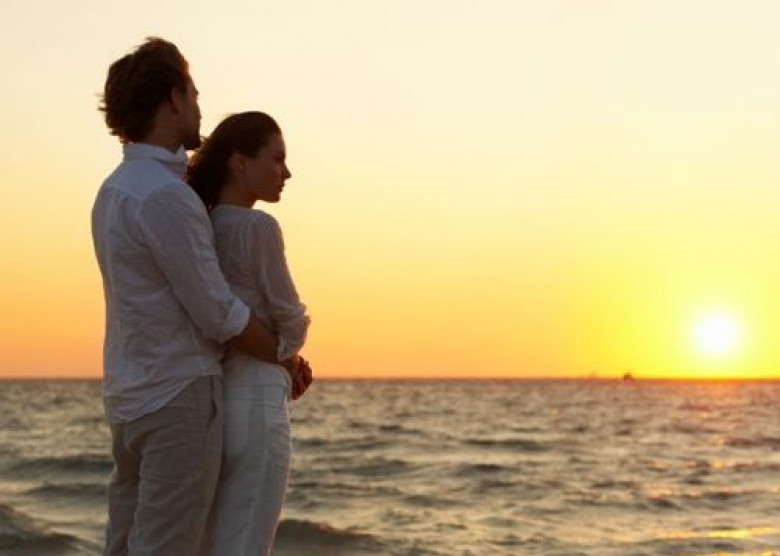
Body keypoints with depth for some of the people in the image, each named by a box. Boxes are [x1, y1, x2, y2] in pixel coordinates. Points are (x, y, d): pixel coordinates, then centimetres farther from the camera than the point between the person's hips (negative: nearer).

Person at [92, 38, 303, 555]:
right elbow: (219, 317, -15)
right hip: (180, 398, -10)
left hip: (132, 396, 10)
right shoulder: (165, 197, -20)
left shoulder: (115, 190, 12)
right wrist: (287, 358, 0)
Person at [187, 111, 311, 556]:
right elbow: (291, 325, -6)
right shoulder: (258, 227, -13)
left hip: (211, 399, 9)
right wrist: (285, 355, 16)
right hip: (253, 403, -9)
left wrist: (287, 366, 11)